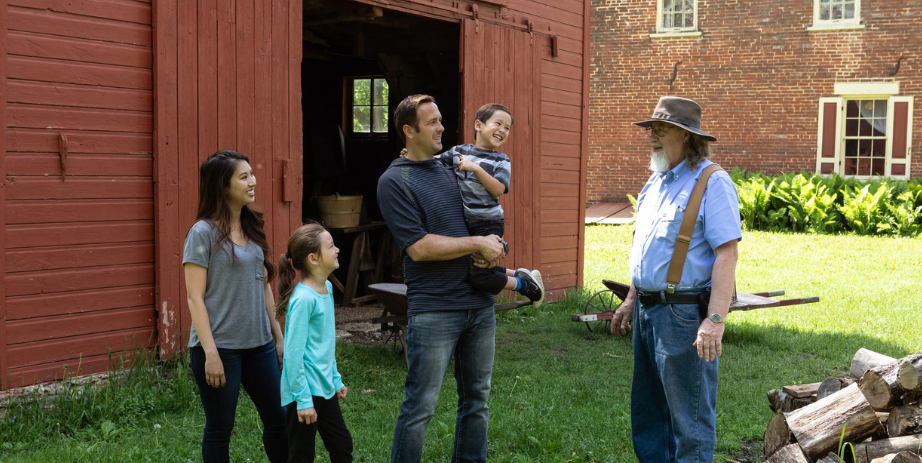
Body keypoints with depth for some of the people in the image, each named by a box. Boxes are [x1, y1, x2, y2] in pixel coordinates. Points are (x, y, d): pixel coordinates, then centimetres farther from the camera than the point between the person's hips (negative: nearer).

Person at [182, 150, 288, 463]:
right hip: (220, 346, -6)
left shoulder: (252, 228, 9)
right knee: (220, 429, 6)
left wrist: (278, 336, 14)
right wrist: (210, 353, -17)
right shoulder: (203, 232, -10)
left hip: (259, 344, 6)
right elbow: (194, 297, -13)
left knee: (279, 420, 10)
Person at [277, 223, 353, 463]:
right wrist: (303, 399, -19)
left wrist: (336, 380, 19)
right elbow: (293, 353, -21)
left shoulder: (326, 288, 6)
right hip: (305, 388, -9)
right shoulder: (304, 299, -21)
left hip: (324, 387, 9)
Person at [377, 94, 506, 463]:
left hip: (480, 303, 7)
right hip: (434, 309, -7)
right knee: (420, 406, -1)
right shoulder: (394, 181, -8)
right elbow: (419, 247, -15)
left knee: (477, 399, 14)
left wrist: (490, 250, -1)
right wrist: (478, 244, -12)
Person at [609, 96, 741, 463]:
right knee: (647, 411, 17)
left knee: (690, 416, 0)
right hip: (648, 310, 9)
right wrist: (631, 299, 21)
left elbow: (726, 253, -20)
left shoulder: (712, 183, -13)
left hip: (684, 315, -9)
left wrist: (715, 319, -25)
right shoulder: (655, 182, 14)